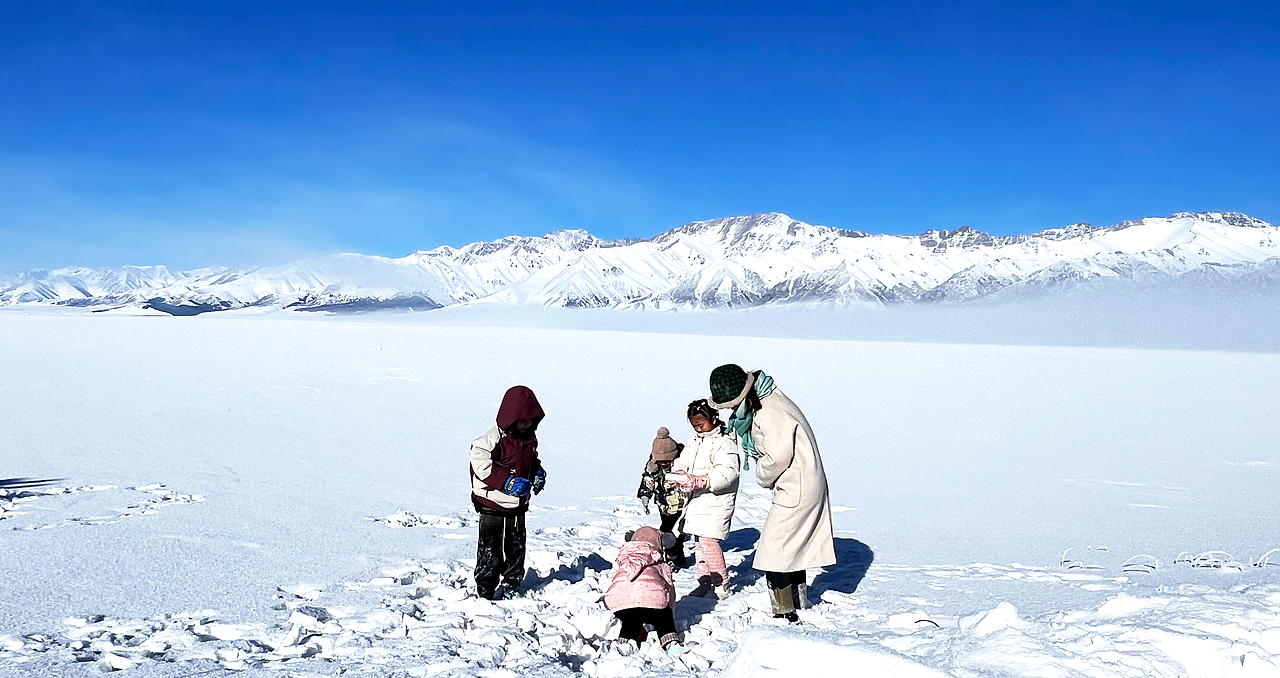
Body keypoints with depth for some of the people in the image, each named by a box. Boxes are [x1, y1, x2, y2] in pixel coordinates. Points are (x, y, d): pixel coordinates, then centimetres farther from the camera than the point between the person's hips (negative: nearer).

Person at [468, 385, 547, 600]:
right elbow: (480, 463, -22)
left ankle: (511, 586, 30)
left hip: (518, 505, 7)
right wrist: (507, 481, -26)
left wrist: (538, 473, 2)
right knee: (490, 550, 2)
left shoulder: (530, 438, 6)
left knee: (516, 548, 14)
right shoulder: (495, 438, -18)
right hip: (493, 504, -6)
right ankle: (486, 591, 16)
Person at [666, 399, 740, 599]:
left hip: (716, 502, -8)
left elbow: (726, 474, -22)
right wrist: (680, 475, -11)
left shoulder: (724, 444, -12)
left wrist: (698, 481, -31)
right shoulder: (694, 442, 13)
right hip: (697, 500, 8)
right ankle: (705, 580, 24)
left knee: (709, 541, -13)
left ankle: (721, 586, -3)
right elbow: (682, 462, 14)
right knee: (699, 541, 12)